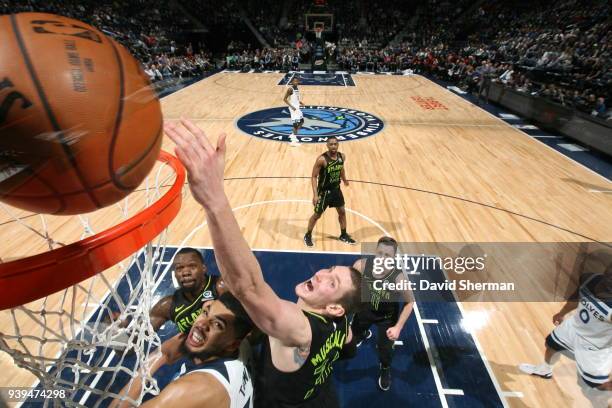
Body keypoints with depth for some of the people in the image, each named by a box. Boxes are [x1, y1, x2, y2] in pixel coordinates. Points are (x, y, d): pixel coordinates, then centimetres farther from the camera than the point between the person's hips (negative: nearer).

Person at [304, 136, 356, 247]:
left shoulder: (342, 156, -6)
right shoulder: (322, 159, -24)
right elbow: (314, 177, -20)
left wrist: (344, 179, 29)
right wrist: (315, 195, -26)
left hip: (336, 190, 6)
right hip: (324, 191, -6)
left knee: (342, 212, 16)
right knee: (317, 215, 5)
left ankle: (343, 235, 35)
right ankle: (308, 236, 26)